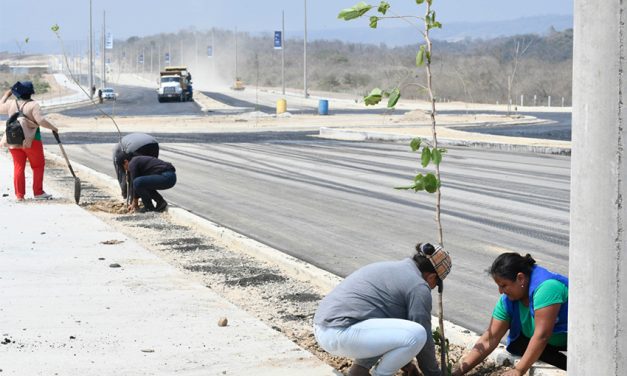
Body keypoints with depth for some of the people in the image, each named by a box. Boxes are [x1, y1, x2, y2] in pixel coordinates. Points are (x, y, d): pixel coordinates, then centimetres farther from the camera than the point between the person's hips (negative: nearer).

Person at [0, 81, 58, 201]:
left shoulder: (11, 104, 4)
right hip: (31, 140, -5)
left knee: (18, 167, 9)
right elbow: (41, 120, -19)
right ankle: (38, 192, 5)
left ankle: (19, 195, 7)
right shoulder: (33, 105, -11)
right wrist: (53, 128, -7)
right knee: (38, 166, 8)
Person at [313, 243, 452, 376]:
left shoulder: (393, 268, 24)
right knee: (416, 335, -15)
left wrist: (404, 362, 39)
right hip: (340, 335, -10)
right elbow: (424, 338, 0)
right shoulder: (419, 287, -4)